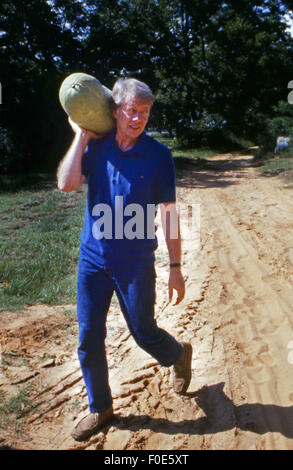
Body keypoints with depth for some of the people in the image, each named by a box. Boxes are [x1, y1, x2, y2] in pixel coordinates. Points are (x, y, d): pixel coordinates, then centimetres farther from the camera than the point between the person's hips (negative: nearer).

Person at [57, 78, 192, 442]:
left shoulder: (158, 155, -7)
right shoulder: (96, 147, 0)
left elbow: (168, 214, -5)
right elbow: (66, 183, -16)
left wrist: (175, 268, -5)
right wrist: (81, 135, -11)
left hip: (135, 264, -3)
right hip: (93, 259, 3)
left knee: (143, 333, 8)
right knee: (88, 338, 8)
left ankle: (179, 355, 43)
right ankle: (99, 407, 29)